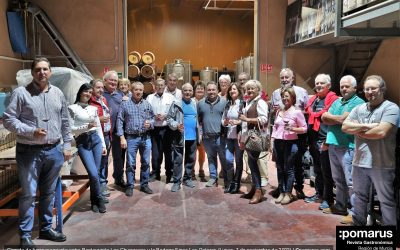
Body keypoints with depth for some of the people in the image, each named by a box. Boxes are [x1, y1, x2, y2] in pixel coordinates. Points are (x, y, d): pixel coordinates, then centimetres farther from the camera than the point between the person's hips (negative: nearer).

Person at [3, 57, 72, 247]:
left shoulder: (58, 94, 9)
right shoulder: (21, 93, -5)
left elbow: (65, 122, 13)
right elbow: (8, 119, -7)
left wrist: (66, 145, 10)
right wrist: (31, 132, -17)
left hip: (54, 151, 4)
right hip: (29, 151, -4)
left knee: (49, 192, 14)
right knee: (28, 194, 1)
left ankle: (46, 228, 28)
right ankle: (25, 235, 14)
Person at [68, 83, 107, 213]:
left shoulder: (94, 108, 12)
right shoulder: (72, 108, -1)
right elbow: (71, 129, -5)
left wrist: (103, 145, 13)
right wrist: (86, 127, -18)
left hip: (96, 140, 4)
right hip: (82, 143, -4)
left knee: (95, 173, 5)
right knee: (93, 174, -11)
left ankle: (94, 201, 22)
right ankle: (100, 200, 10)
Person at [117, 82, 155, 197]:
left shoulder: (147, 104, 8)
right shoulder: (125, 104, -1)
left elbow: (153, 118, 14)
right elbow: (120, 121, -4)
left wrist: (150, 123, -10)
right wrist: (122, 138, -10)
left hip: (146, 137, 3)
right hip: (131, 138, -3)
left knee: (146, 162, 9)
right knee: (130, 163, 3)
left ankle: (144, 184, 22)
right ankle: (130, 186, 14)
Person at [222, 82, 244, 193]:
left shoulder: (243, 104, -6)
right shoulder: (228, 104, 11)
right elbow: (223, 119, 16)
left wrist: (238, 122, -21)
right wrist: (225, 122, -5)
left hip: (239, 136, -5)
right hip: (229, 136, 5)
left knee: (238, 160, 5)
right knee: (228, 160, 5)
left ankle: (236, 184, 16)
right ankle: (230, 183, 16)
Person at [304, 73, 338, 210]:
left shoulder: (332, 99, -10)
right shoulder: (313, 99, 13)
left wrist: (328, 141, -18)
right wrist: (309, 139, 16)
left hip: (325, 141, -8)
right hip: (313, 140, 8)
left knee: (326, 171, 1)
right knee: (317, 169, 17)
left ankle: (328, 198, 11)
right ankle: (319, 194, 30)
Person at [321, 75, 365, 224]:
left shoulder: (358, 103, -7)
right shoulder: (336, 102, 17)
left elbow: (343, 119, -17)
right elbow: (324, 119, 9)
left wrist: (330, 116, 1)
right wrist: (338, 119, -8)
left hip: (348, 146, -8)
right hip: (333, 145, 8)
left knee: (351, 182, -5)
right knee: (338, 179, 17)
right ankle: (340, 206, 29)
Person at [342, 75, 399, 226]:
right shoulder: (359, 109, 10)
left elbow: (381, 132, -21)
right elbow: (345, 127, -1)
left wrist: (359, 131, -6)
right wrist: (367, 126, -13)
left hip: (381, 164, -6)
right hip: (359, 162, 6)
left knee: (387, 201, 5)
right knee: (359, 197, 18)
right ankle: (358, 225, 33)